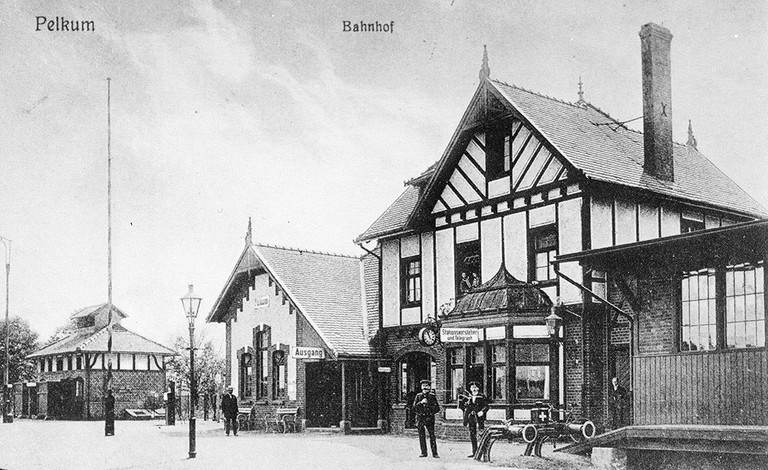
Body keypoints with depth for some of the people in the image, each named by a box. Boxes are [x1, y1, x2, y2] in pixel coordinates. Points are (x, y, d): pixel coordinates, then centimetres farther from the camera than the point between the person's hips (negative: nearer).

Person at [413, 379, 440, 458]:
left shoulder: (432, 396, 6)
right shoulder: (418, 396, 9)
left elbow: (437, 408, 8)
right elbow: (414, 407, 2)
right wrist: (421, 402, -12)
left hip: (430, 419, -1)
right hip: (420, 418, 1)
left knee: (432, 435, -6)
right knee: (421, 436, 3)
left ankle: (435, 453, -3)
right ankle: (424, 452, 12)